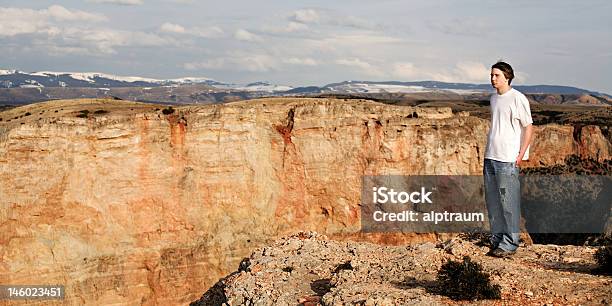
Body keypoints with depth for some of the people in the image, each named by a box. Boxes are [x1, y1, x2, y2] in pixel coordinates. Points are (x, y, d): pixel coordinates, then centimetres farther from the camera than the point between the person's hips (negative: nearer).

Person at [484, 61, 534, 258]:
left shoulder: (517, 99, -8)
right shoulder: (494, 98, 15)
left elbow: (528, 128, -6)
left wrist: (521, 155, -11)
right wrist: (489, 152, 16)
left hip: (508, 160, -8)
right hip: (490, 157, 8)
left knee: (508, 202, -5)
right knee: (492, 201, 10)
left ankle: (509, 244, 0)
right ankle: (497, 240, 18)